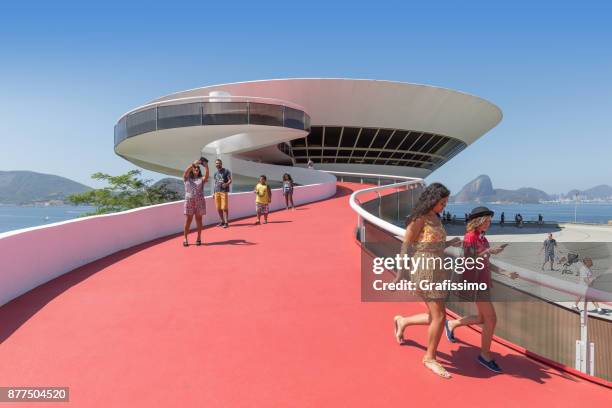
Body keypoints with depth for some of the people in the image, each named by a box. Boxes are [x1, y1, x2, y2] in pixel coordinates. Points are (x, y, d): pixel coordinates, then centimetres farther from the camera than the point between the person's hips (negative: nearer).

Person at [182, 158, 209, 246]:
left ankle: (199, 239, 13)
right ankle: (185, 239, 5)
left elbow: (207, 175, -13)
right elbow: (185, 172, -13)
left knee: (199, 221, 4)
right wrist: (193, 164, -24)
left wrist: (206, 167, -30)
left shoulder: (201, 179, 8)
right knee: (188, 221, -2)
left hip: (200, 202, 1)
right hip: (189, 201, -1)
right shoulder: (187, 179, 7)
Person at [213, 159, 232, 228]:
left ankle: (226, 222, -3)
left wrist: (226, 184, -27)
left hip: (224, 191, -6)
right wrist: (214, 192, 17)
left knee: (224, 208, -8)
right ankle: (222, 221, 18)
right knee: (218, 208, 7)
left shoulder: (226, 171, 1)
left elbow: (230, 180, -6)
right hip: (217, 192, 6)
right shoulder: (215, 173, 18)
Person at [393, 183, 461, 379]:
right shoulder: (419, 218, -12)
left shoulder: (435, 218, 14)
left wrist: (450, 243, 5)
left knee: (436, 316, 11)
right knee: (439, 316, -5)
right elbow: (406, 246, -12)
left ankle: (402, 321, 34)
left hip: (437, 269, 9)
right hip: (424, 269, -9)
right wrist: (402, 273, -13)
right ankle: (430, 357, 12)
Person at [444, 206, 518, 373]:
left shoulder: (482, 238, 13)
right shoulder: (469, 237, -13)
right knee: (491, 319, -5)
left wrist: (506, 274, 6)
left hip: (484, 281, 9)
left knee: (483, 319, 17)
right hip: (475, 282, -9)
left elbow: (486, 264, 14)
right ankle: (485, 355, 10)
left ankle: (451, 324, 35)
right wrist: (488, 251, -25)